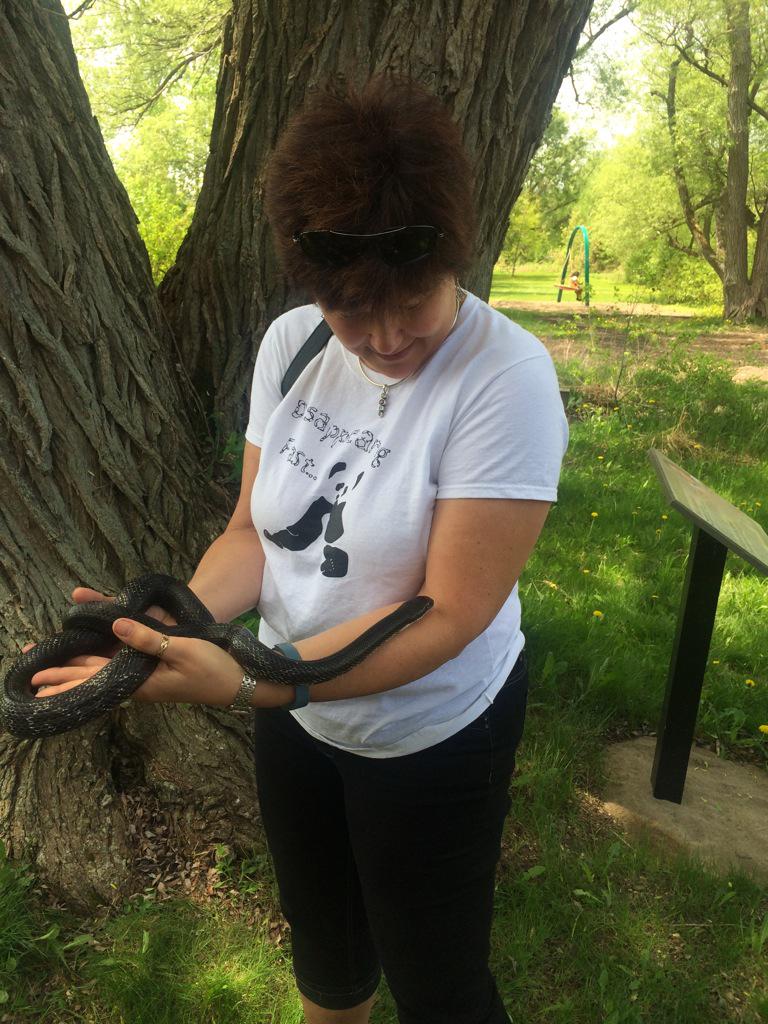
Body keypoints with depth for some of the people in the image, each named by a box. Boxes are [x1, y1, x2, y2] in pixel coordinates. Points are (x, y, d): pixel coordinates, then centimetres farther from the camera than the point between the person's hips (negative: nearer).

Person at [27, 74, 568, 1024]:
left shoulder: (505, 375, -25)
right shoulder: (290, 342, -8)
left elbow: (450, 612, -26)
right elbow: (254, 528, -4)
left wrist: (247, 685, -36)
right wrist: (180, 626, -24)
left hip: (433, 736, -5)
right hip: (296, 714, 5)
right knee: (320, 930, 30)